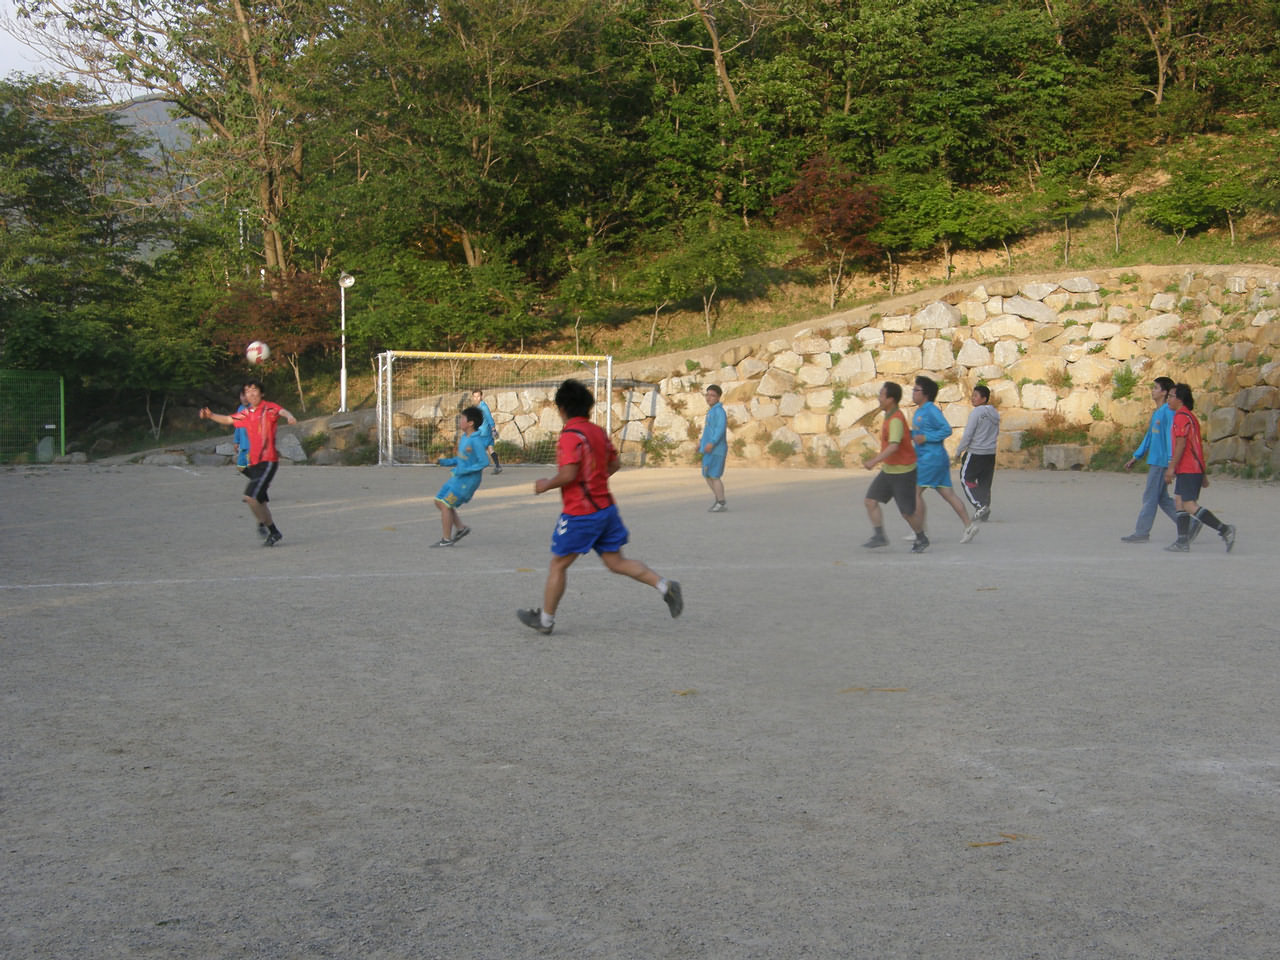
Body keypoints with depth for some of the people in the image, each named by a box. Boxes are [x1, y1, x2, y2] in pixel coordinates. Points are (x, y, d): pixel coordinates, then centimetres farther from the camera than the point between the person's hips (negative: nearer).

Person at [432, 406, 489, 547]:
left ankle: (446, 539, 3)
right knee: (439, 502, 11)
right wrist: (445, 461, 7)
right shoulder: (464, 437, 8)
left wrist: (465, 470, -23)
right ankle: (461, 527, 17)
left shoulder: (476, 440, -20)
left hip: (468, 480, -9)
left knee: (445, 505, -8)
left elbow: (484, 462, -23)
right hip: (457, 477, 9)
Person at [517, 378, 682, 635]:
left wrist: (546, 485, -8)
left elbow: (568, 474, -24)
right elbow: (615, 463, 18)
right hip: (606, 507, 8)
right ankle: (664, 585, -3)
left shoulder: (570, 435, -17)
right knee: (616, 562, 12)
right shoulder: (598, 432, 8)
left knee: (558, 565, 7)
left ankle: (545, 619, 17)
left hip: (579, 513, -8)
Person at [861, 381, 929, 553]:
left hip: (903, 471, -9)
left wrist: (875, 461, -38)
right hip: (888, 469, 9)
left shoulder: (896, 420, -23)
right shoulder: (889, 417, 8)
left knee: (907, 512, 1)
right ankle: (879, 536, -1)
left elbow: (894, 446, -35)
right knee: (870, 500, -3)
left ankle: (922, 539, 22)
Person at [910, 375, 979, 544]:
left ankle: (920, 530, 0)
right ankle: (968, 525, 6)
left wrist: (925, 438, -20)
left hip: (932, 457, -10)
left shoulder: (931, 410, -13)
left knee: (915, 491, -5)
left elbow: (946, 429, -19)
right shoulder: (919, 411, 17)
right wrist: (910, 435, 11)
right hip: (925, 457, 10)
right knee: (948, 493, 7)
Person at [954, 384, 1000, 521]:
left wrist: (959, 451, -4)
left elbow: (967, 435, -15)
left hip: (975, 453, -7)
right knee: (985, 482, 13)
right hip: (991, 453, 7)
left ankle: (980, 505, -9)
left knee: (966, 479, 5)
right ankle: (984, 512, 12)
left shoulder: (976, 412, -14)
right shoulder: (995, 413, 10)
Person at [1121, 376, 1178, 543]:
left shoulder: (1168, 411, -11)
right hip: (1154, 461, 9)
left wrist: (1171, 463, -22)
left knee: (1150, 497, -5)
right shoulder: (1156, 413, 18)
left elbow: (1171, 437, -17)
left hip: (1161, 462, -9)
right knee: (1162, 499, 11)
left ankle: (1141, 532, -1)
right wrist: (1136, 457, 24)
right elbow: (1149, 437, 25)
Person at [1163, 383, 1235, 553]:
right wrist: (1204, 474, 24)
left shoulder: (1181, 416, -11)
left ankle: (1224, 529, -15)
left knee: (1189, 505, -12)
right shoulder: (1191, 416, 20)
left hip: (1188, 469, -10)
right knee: (1179, 501, 9)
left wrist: (1171, 467, -20)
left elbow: (1181, 444, -20)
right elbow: (1198, 446, 22)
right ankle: (1183, 541, 6)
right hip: (1196, 468, 10)